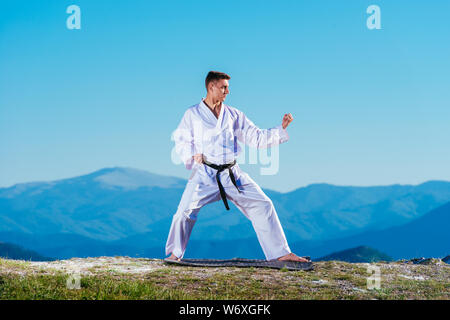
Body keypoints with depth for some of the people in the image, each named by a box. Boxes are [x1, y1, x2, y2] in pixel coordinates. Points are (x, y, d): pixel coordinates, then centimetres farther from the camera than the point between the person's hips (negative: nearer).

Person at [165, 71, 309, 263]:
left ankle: (280, 253, 5)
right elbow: (180, 140, 8)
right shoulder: (193, 114, 5)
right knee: (186, 210, -18)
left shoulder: (234, 115, 13)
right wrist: (192, 155, -11)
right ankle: (175, 252, 6)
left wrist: (281, 129, 1)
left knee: (262, 205, -3)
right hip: (205, 174, -3)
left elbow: (256, 138, 12)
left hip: (232, 174, 3)